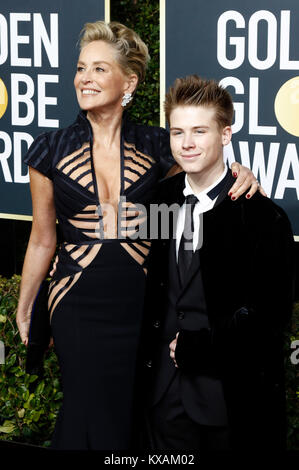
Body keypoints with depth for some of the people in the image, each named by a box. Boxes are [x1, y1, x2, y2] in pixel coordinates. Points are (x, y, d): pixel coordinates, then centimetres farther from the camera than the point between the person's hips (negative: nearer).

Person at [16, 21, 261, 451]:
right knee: (93, 420, 5)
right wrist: (24, 311, 14)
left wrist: (241, 177, -8)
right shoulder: (52, 150, -1)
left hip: (140, 302, 1)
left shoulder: (156, 148, 0)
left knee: (137, 419, 10)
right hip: (79, 309, -1)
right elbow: (42, 240, 8)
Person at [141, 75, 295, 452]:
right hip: (165, 390, 4)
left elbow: (272, 311, -13)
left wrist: (201, 345, -15)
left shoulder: (261, 216, -11)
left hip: (231, 394, -4)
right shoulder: (160, 199, 5)